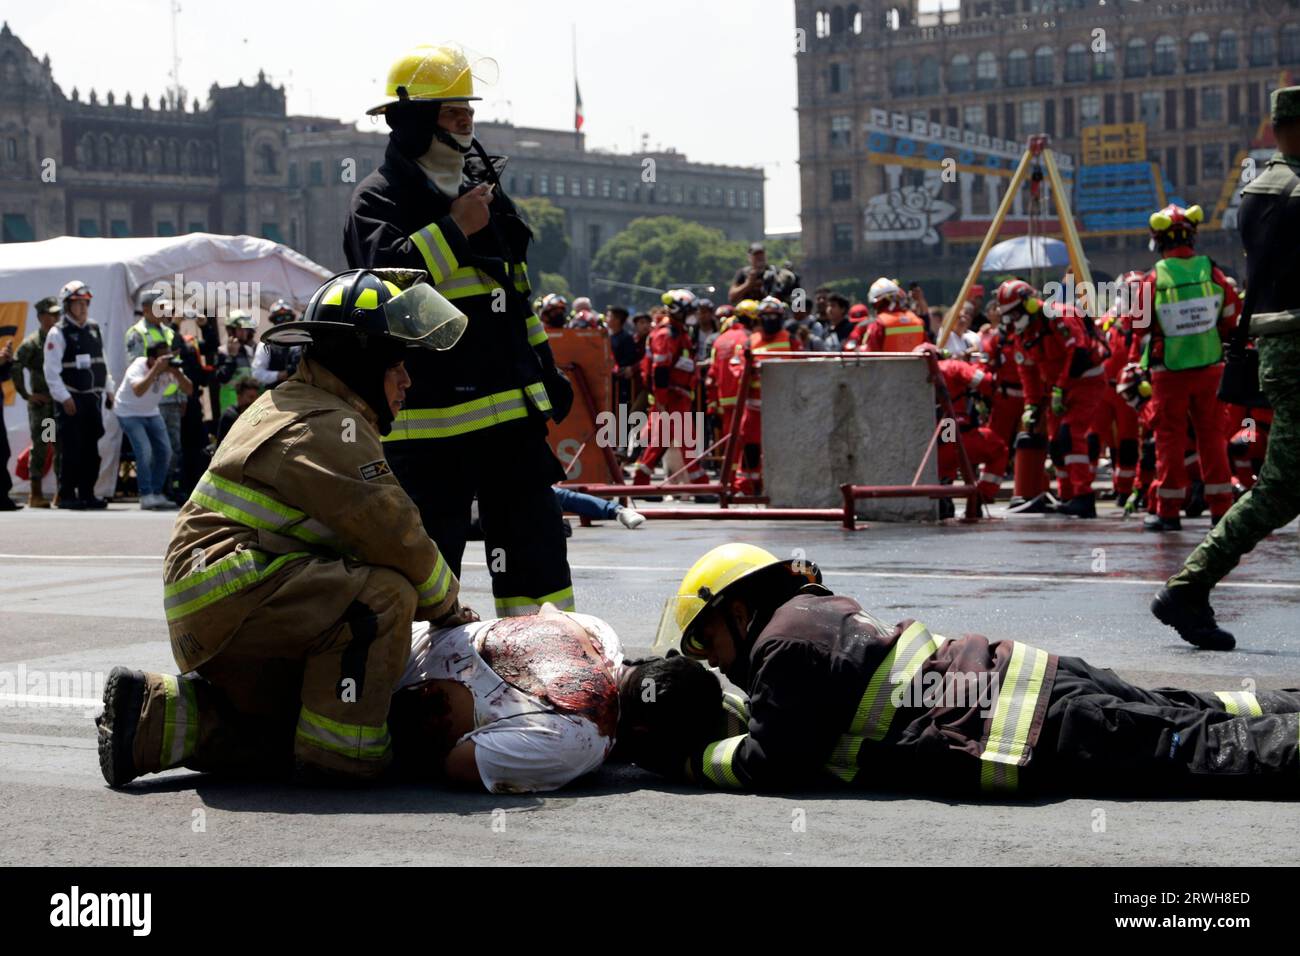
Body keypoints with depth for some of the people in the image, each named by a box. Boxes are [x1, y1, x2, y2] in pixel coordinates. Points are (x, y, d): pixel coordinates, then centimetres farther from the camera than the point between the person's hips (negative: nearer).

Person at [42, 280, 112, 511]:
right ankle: (67, 495, -2)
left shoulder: (94, 329, 14)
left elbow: (102, 362, 21)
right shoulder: (58, 333, -7)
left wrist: (109, 389, 14)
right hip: (71, 400, -6)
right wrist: (64, 398, -16)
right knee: (73, 449, -8)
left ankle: (87, 494, 13)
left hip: (93, 397, 6)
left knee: (91, 448, 6)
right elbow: (52, 371, -11)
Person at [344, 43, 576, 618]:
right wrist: (455, 229, -20)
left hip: (514, 408, 7)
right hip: (431, 417, -7)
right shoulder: (380, 199, -6)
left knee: (536, 544, 8)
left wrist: (545, 370, 23)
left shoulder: (483, 188, 18)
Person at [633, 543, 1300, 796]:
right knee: (1190, 721, 16)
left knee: (1216, 754, -10)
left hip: (1046, 736, -9)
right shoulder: (820, 608, 19)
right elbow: (781, 718, 30)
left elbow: (771, 764, -11)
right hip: (1039, 678, 9)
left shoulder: (783, 643, -9)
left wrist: (681, 757, 0)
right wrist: (704, 712, 19)